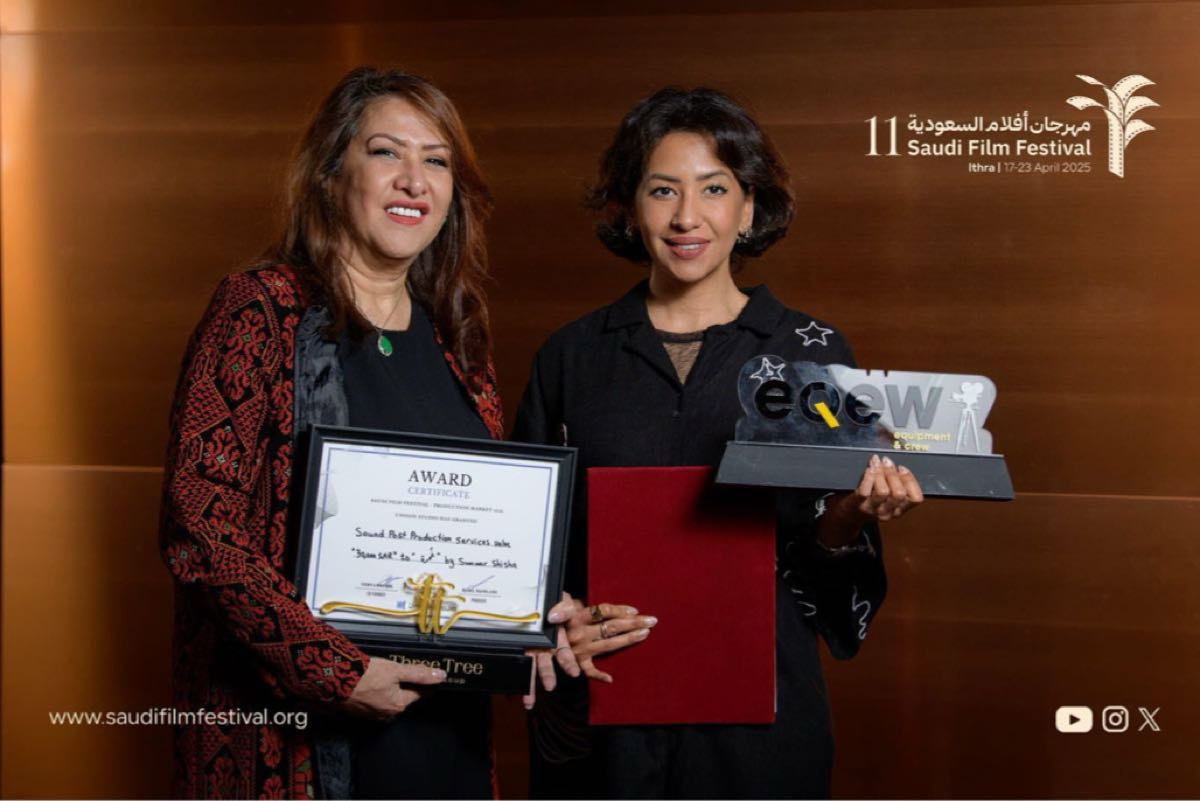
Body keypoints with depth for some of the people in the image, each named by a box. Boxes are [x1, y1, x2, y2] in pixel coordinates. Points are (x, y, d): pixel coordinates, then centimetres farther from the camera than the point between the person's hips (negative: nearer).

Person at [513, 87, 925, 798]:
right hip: (598, 713, 1)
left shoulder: (813, 352, 1)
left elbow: (819, 561, 2)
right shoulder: (571, 358, 3)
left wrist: (847, 517, -19)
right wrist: (553, 627, -10)